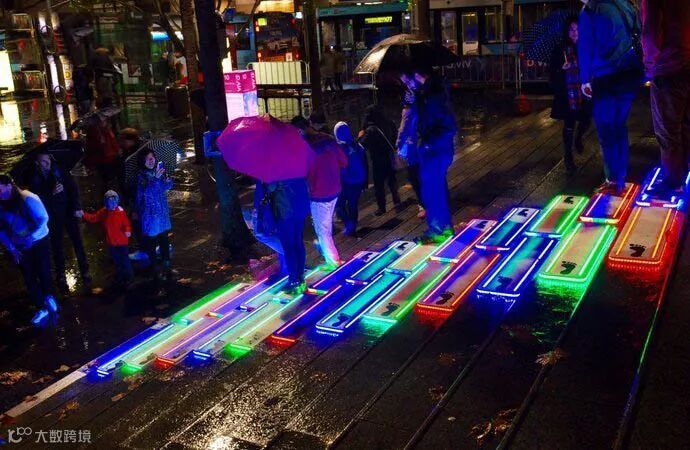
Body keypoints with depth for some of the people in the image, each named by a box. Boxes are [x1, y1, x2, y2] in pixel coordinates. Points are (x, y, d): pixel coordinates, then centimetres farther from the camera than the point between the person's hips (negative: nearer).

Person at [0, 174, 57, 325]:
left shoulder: (28, 199, -18)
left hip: (39, 242, -4)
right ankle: (43, 307, 18)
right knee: (29, 278, 5)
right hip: (20, 247, 4)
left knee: (43, 272, 3)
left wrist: (31, 237, -27)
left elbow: (43, 218, -19)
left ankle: (49, 297, 32)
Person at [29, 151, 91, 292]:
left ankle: (85, 271, 17)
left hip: (69, 212, 0)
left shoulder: (59, 172, -4)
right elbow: (38, 199, -13)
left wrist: (77, 206, -13)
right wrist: (52, 193, -29)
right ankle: (60, 275, 24)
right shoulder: (34, 180, -6)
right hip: (53, 218, 0)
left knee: (77, 242, 4)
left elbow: (72, 188, -5)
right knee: (57, 246, 9)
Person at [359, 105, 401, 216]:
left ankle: (381, 207, 9)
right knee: (392, 179, 24)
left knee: (379, 184, 5)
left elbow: (363, 146, -19)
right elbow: (394, 137, 9)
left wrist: (361, 136, -3)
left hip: (378, 161, -6)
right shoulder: (389, 124, -4)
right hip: (390, 158, 6)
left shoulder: (371, 130, -22)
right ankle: (396, 200, 34)